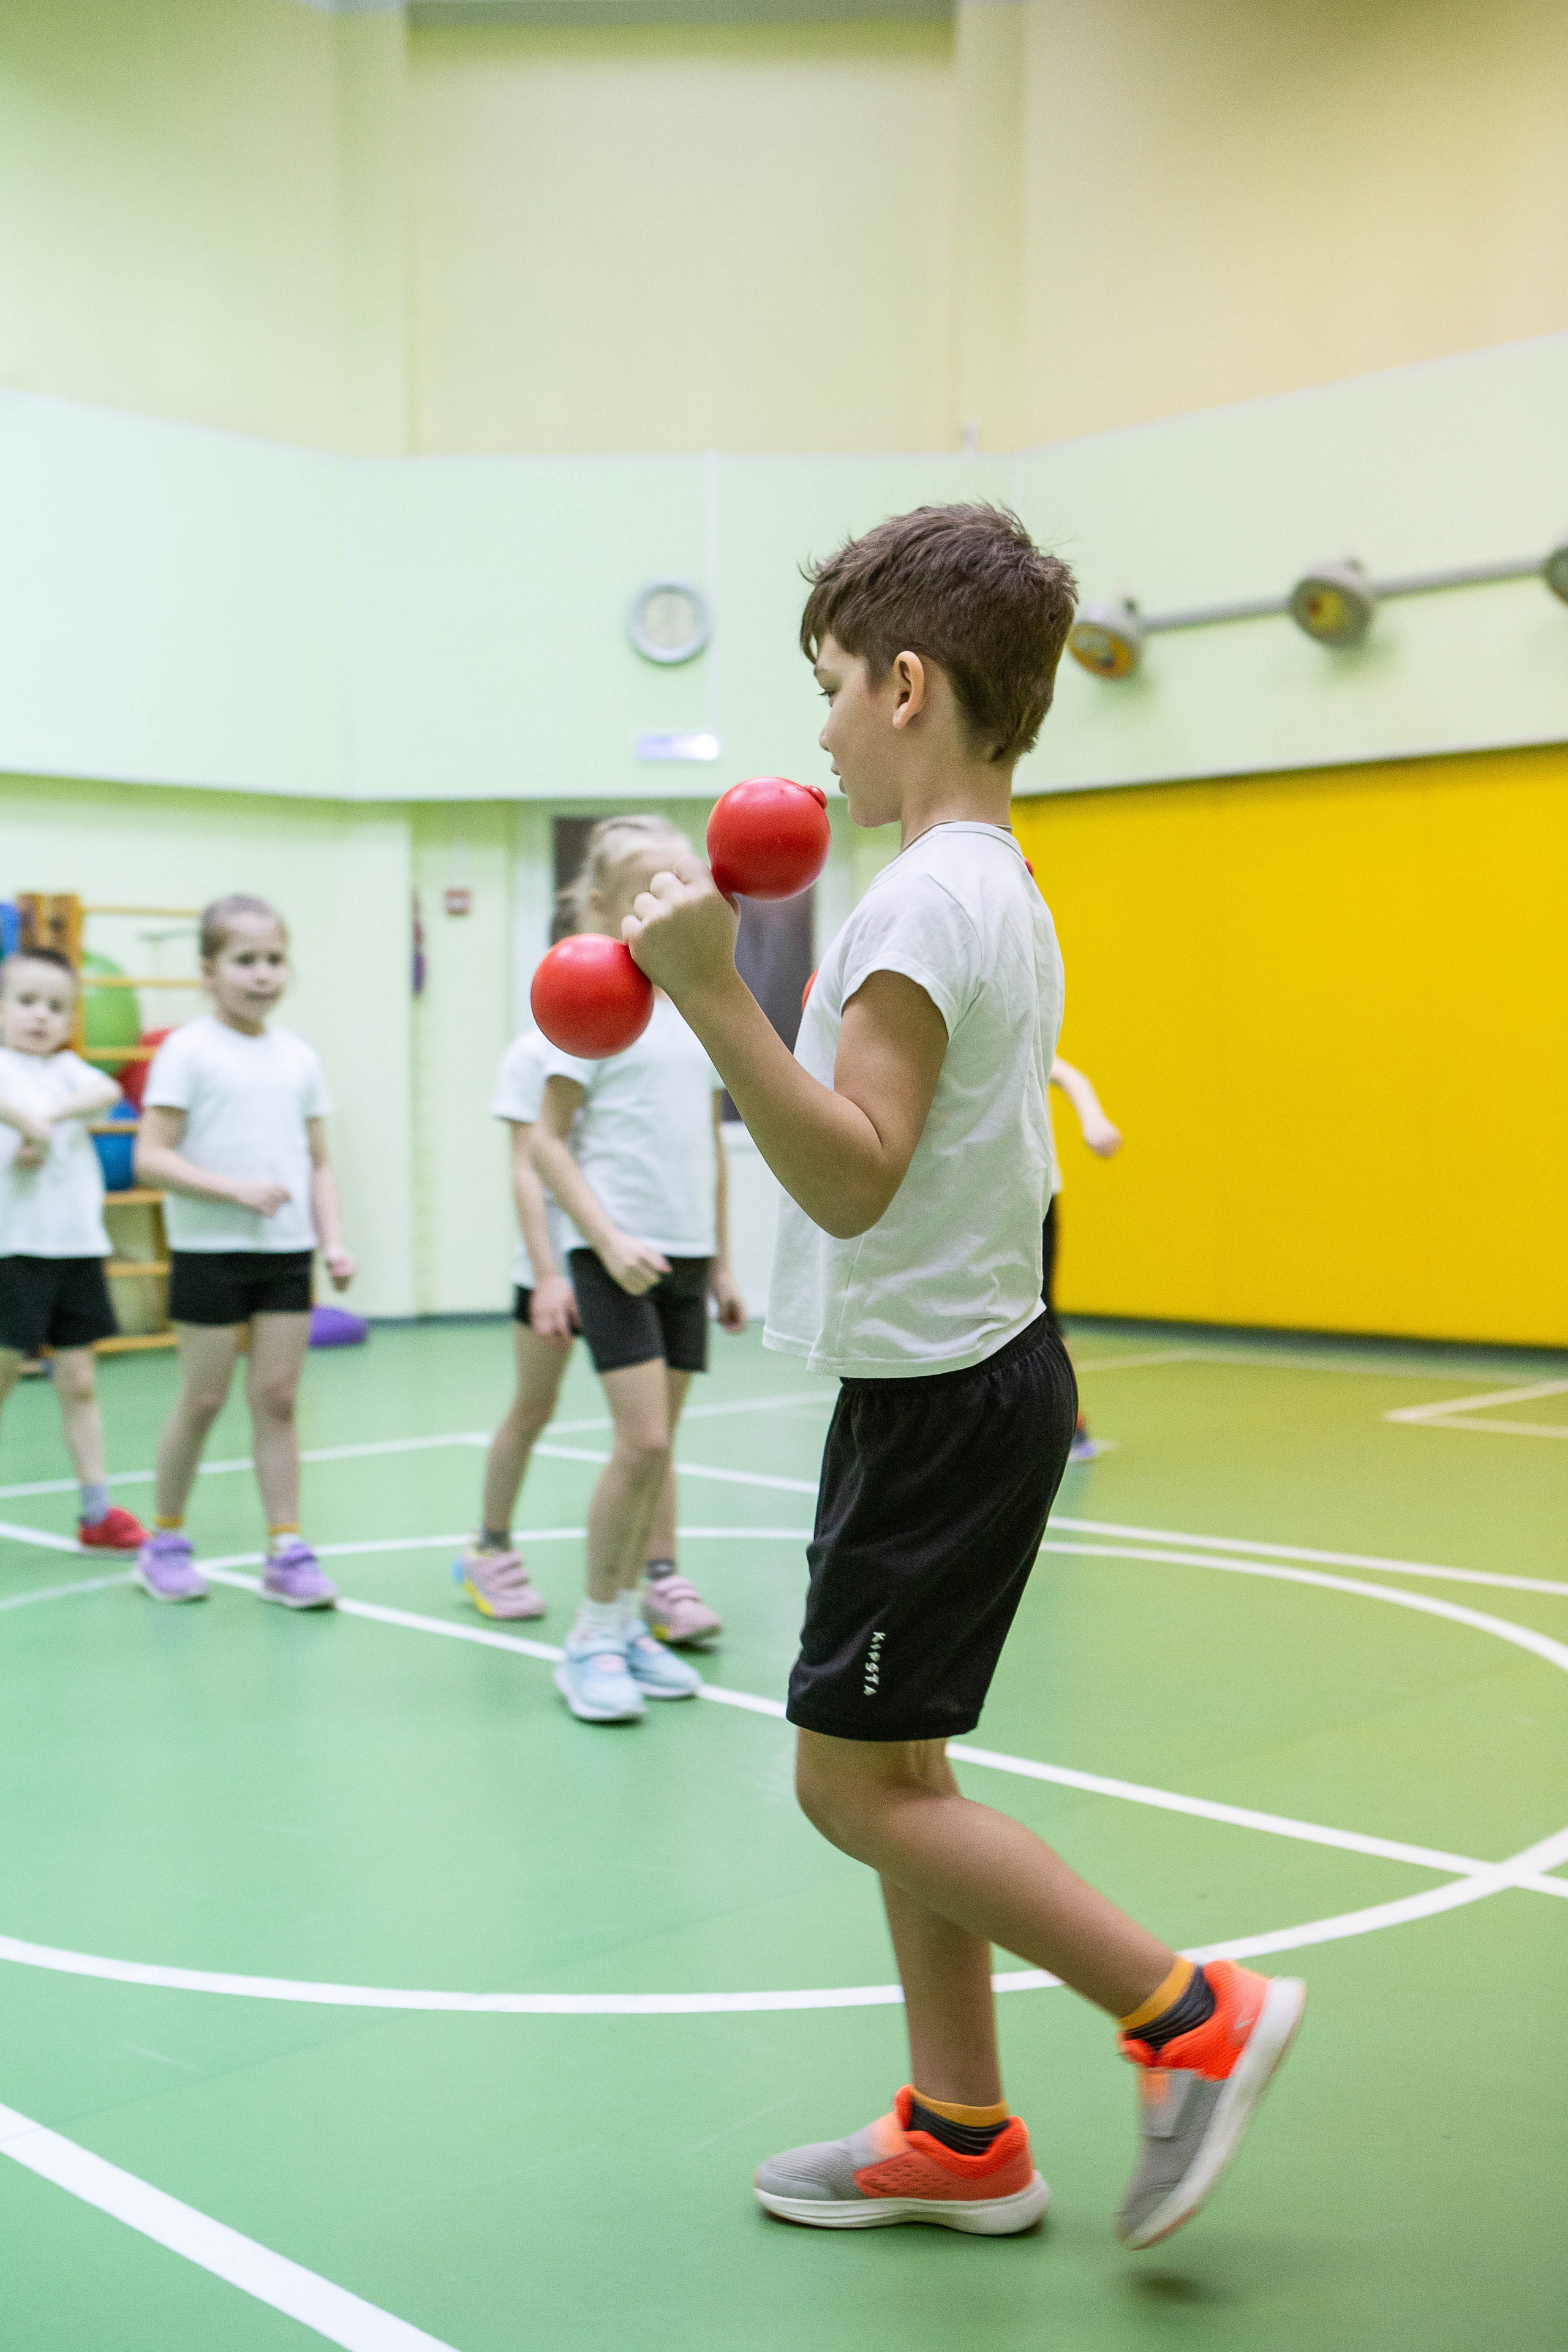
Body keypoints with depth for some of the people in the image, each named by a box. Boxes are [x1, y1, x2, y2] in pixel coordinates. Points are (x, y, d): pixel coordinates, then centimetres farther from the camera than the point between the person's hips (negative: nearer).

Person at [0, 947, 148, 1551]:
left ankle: (96, 1511, 12)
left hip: (77, 1246, 5)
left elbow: (108, 1090, -9)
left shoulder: (67, 1068, 13)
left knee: (78, 1382, 8)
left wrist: (53, 1115, -20)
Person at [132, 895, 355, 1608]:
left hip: (287, 1252, 4)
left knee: (278, 1396, 4)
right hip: (209, 1249, -4)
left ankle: (286, 1550, 9)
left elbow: (318, 1162, 13)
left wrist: (333, 1239, 2)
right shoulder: (188, 1051, -7)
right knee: (203, 1399, 5)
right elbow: (151, 1157, -12)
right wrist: (236, 1189, -20)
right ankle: (165, 1541, 22)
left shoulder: (298, 1056, 8)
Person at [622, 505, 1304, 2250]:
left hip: (942, 1391, -10)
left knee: (854, 1781, -2)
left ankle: (1193, 2017, 7)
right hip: (957, 1371, 10)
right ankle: (958, 2137, 24)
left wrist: (710, 994, -35)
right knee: (890, 1767, 14)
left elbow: (854, 1178, -28)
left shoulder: (928, 893, -18)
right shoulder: (1001, 888, 14)